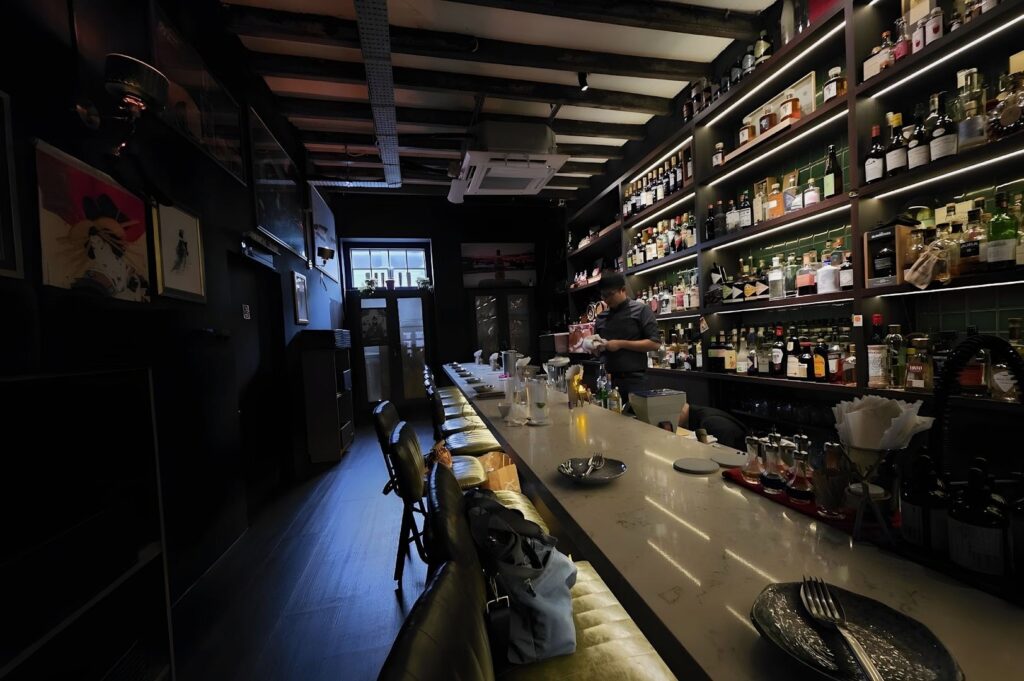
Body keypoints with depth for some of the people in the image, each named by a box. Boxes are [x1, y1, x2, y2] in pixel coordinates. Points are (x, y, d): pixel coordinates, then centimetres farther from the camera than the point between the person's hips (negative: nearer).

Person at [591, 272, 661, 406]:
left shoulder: (641, 310, -1)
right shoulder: (601, 317, 13)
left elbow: (655, 343, -9)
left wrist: (621, 344, -14)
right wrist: (596, 348, -2)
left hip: (634, 379, -4)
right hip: (607, 379, 5)